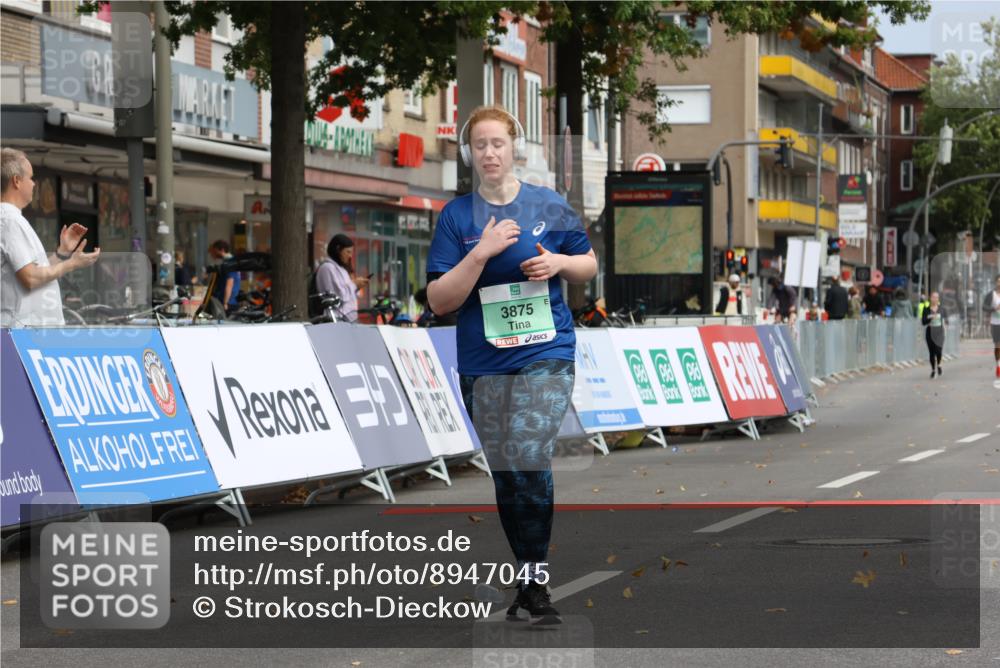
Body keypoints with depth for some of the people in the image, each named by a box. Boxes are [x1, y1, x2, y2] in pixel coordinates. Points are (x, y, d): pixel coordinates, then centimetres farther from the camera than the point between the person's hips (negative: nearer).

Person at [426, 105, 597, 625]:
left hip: (546, 355, -2)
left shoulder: (549, 207, 2)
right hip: (483, 364, 2)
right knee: (505, 476, 10)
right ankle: (529, 577, 24)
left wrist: (558, 262, -7)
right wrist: (482, 253, -17)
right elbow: (439, 300, -5)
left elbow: (588, 265, 15)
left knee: (528, 460, -19)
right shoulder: (456, 216, 1)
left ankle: (533, 582, -11)